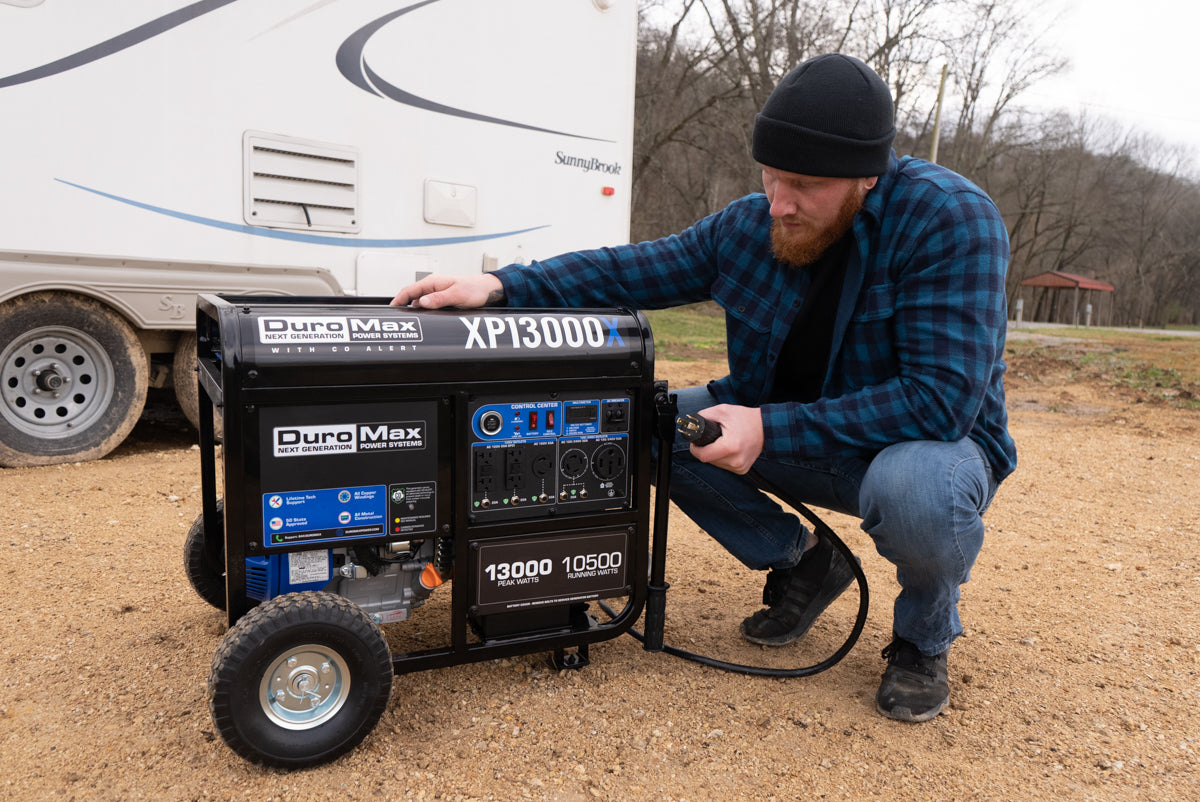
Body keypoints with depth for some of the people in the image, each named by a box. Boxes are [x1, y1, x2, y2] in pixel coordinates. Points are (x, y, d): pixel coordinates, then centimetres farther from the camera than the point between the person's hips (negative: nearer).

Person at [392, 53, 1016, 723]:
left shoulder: (952, 218, -24)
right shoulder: (751, 224, -8)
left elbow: (941, 397, -30)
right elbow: (632, 270, -2)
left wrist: (771, 429, -32)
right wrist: (499, 286, -14)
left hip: (931, 439, -5)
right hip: (792, 432, 5)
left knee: (913, 490, -41)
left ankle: (926, 636, -3)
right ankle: (802, 564, 8)